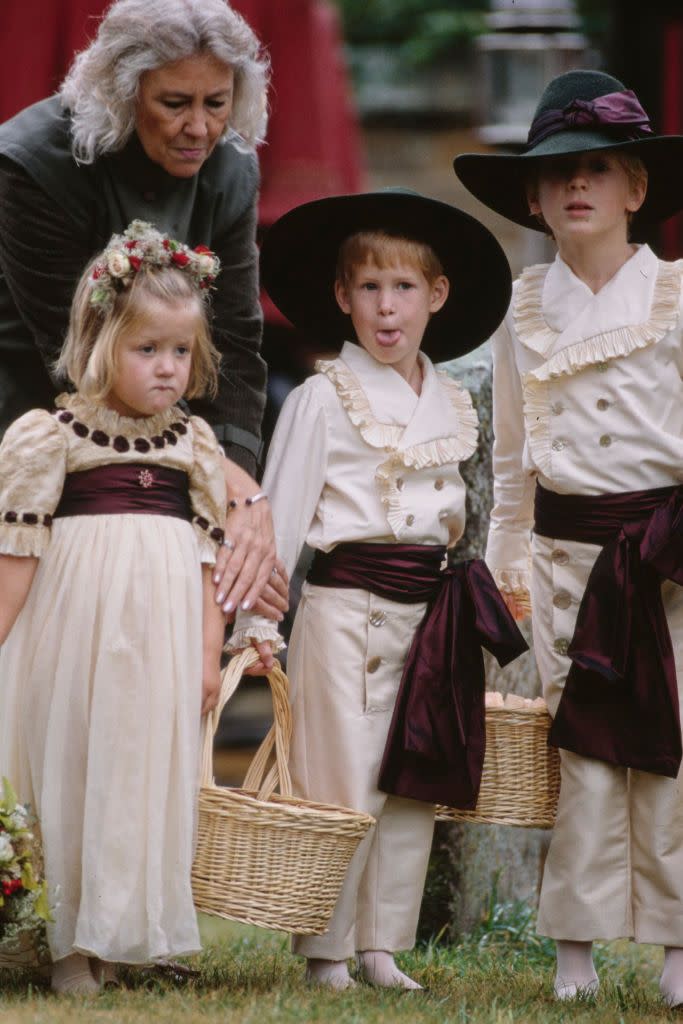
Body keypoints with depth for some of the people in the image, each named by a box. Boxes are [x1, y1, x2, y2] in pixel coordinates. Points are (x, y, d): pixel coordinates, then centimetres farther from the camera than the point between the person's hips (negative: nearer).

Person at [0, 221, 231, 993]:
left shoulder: (193, 443, 9)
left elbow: (207, 554, 12)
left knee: (144, 775, 4)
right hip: (75, 629, -4)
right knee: (65, 767, 1)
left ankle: (101, 937, 12)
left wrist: (209, 651, 9)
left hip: (159, 639, 4)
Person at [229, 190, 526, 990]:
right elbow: (280, 516, -6)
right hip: (347, 607, -5)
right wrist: (256, 621, -10)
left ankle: (382, 948, 14)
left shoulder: (452, 403, 12)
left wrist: (460, 609, 15)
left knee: (417, 788, 6)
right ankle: (326, 951, 4)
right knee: (344, 788, -5)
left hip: (429, 610, 5)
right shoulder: (324, 398, -5)